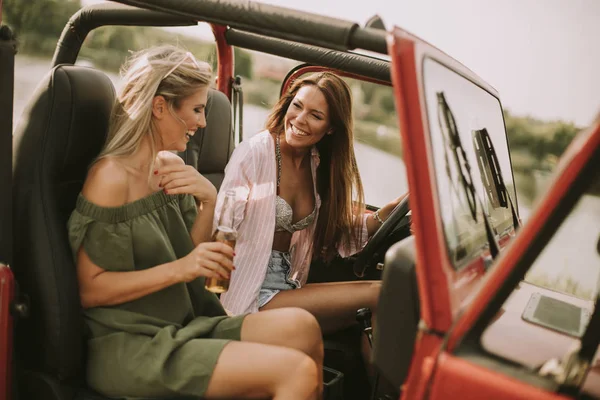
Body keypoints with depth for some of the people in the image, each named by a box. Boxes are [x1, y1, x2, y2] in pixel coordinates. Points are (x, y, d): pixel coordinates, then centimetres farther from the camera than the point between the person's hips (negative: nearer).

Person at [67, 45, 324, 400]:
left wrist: (208, 202, -8)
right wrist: (178, 269, -22)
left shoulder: (172, 166, 8)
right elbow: (90, 290, -14)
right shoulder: (111, 176, -13)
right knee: (298, 371, -20)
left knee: (301, 327, -16)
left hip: (182, 328, 7)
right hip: (127, 346, -7)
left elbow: (193, 268, 7)